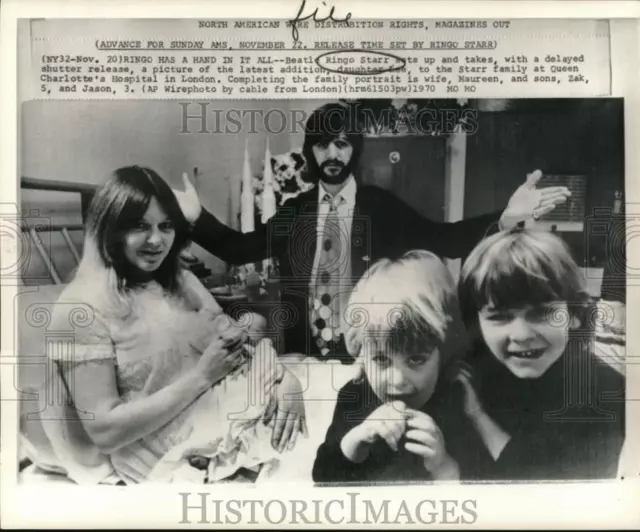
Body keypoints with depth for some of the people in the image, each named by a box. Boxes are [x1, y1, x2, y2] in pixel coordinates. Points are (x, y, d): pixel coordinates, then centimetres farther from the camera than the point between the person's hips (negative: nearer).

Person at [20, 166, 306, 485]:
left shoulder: (180, 282, 10)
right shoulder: (83, 307, -10)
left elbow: (236, 346, 5)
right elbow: (104, 430, -14)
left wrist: (285, 378, -16)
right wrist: (202, 374, -19)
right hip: (173, 459, -6)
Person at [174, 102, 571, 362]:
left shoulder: (382, 206, -3)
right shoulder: (295, 211, 4)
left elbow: (444, 240, -11)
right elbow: (240, 248, 3)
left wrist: (506, 218, -26)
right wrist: (197, 216, -10)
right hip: (304, 353, 2)